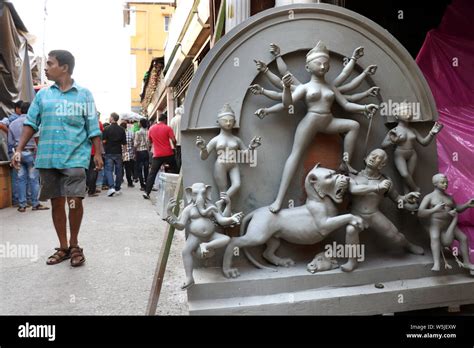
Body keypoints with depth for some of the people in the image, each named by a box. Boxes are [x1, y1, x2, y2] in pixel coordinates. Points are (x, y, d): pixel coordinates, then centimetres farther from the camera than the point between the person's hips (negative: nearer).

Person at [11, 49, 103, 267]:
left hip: (75, 157, -3)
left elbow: (93, 128, 3)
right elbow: (31, 124, 10)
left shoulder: (84, 94, 4)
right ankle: (63, 247, 20)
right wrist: (19, 149, 1)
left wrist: (97, 153, -2)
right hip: (47, 158, 3)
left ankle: (74, 245, 11)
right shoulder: (42, 94, 11)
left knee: (75, 202, -10)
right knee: (56, 203, 8)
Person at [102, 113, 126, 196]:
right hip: (118, 153, 3)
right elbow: (124, 143, 2)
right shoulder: (121, 129, 0)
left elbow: (104, 141, -11)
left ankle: (111, 187, -17)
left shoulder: (107, 129, -8)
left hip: (109, 153, -2)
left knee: (109, 170, 1)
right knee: (118, 171, 9)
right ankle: (117, 189, 14)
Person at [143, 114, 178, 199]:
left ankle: (147, 192, -4)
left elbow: (150, 140, 18)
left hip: (157, 155, 2)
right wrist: (175, 146, 7)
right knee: (174, 171, 16)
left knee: (152, 173, 3)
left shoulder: (151, 128, 7)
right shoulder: (168, 128, -5)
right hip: (168, 154, -2)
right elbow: (173, 140, -11)